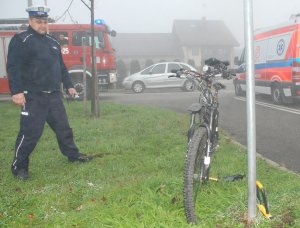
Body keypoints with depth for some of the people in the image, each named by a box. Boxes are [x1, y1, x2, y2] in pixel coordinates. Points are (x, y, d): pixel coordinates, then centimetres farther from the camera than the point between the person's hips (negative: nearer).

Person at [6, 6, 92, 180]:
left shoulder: (53, 42, 18)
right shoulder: (21, 40, -5)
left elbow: (61, 67, 25)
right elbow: (13, 67, -13)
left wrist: (69, 85, 20)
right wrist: (16, 91, -21)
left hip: (54, 95, 7)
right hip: (33, 96, -7)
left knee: (63, 127, 15)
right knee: (30, 132, -6)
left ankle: (73, 154, 31)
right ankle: (19, 167, 6)